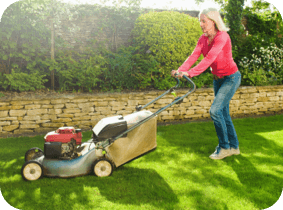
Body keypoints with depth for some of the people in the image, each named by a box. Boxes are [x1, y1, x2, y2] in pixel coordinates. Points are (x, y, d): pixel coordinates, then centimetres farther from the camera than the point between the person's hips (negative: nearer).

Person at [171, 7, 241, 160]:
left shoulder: (222, 36, -23)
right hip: (217, 78, 8)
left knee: (215, 110, -15)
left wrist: (191, 73, -42)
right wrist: (180, 70, -25)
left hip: (231, 78, -8)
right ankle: (234, 146, 23)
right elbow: (194, 56, -9)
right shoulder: (203, 38, 1)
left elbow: (209, 58, -34)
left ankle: (224, 147, 0)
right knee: (223, 113, 11)